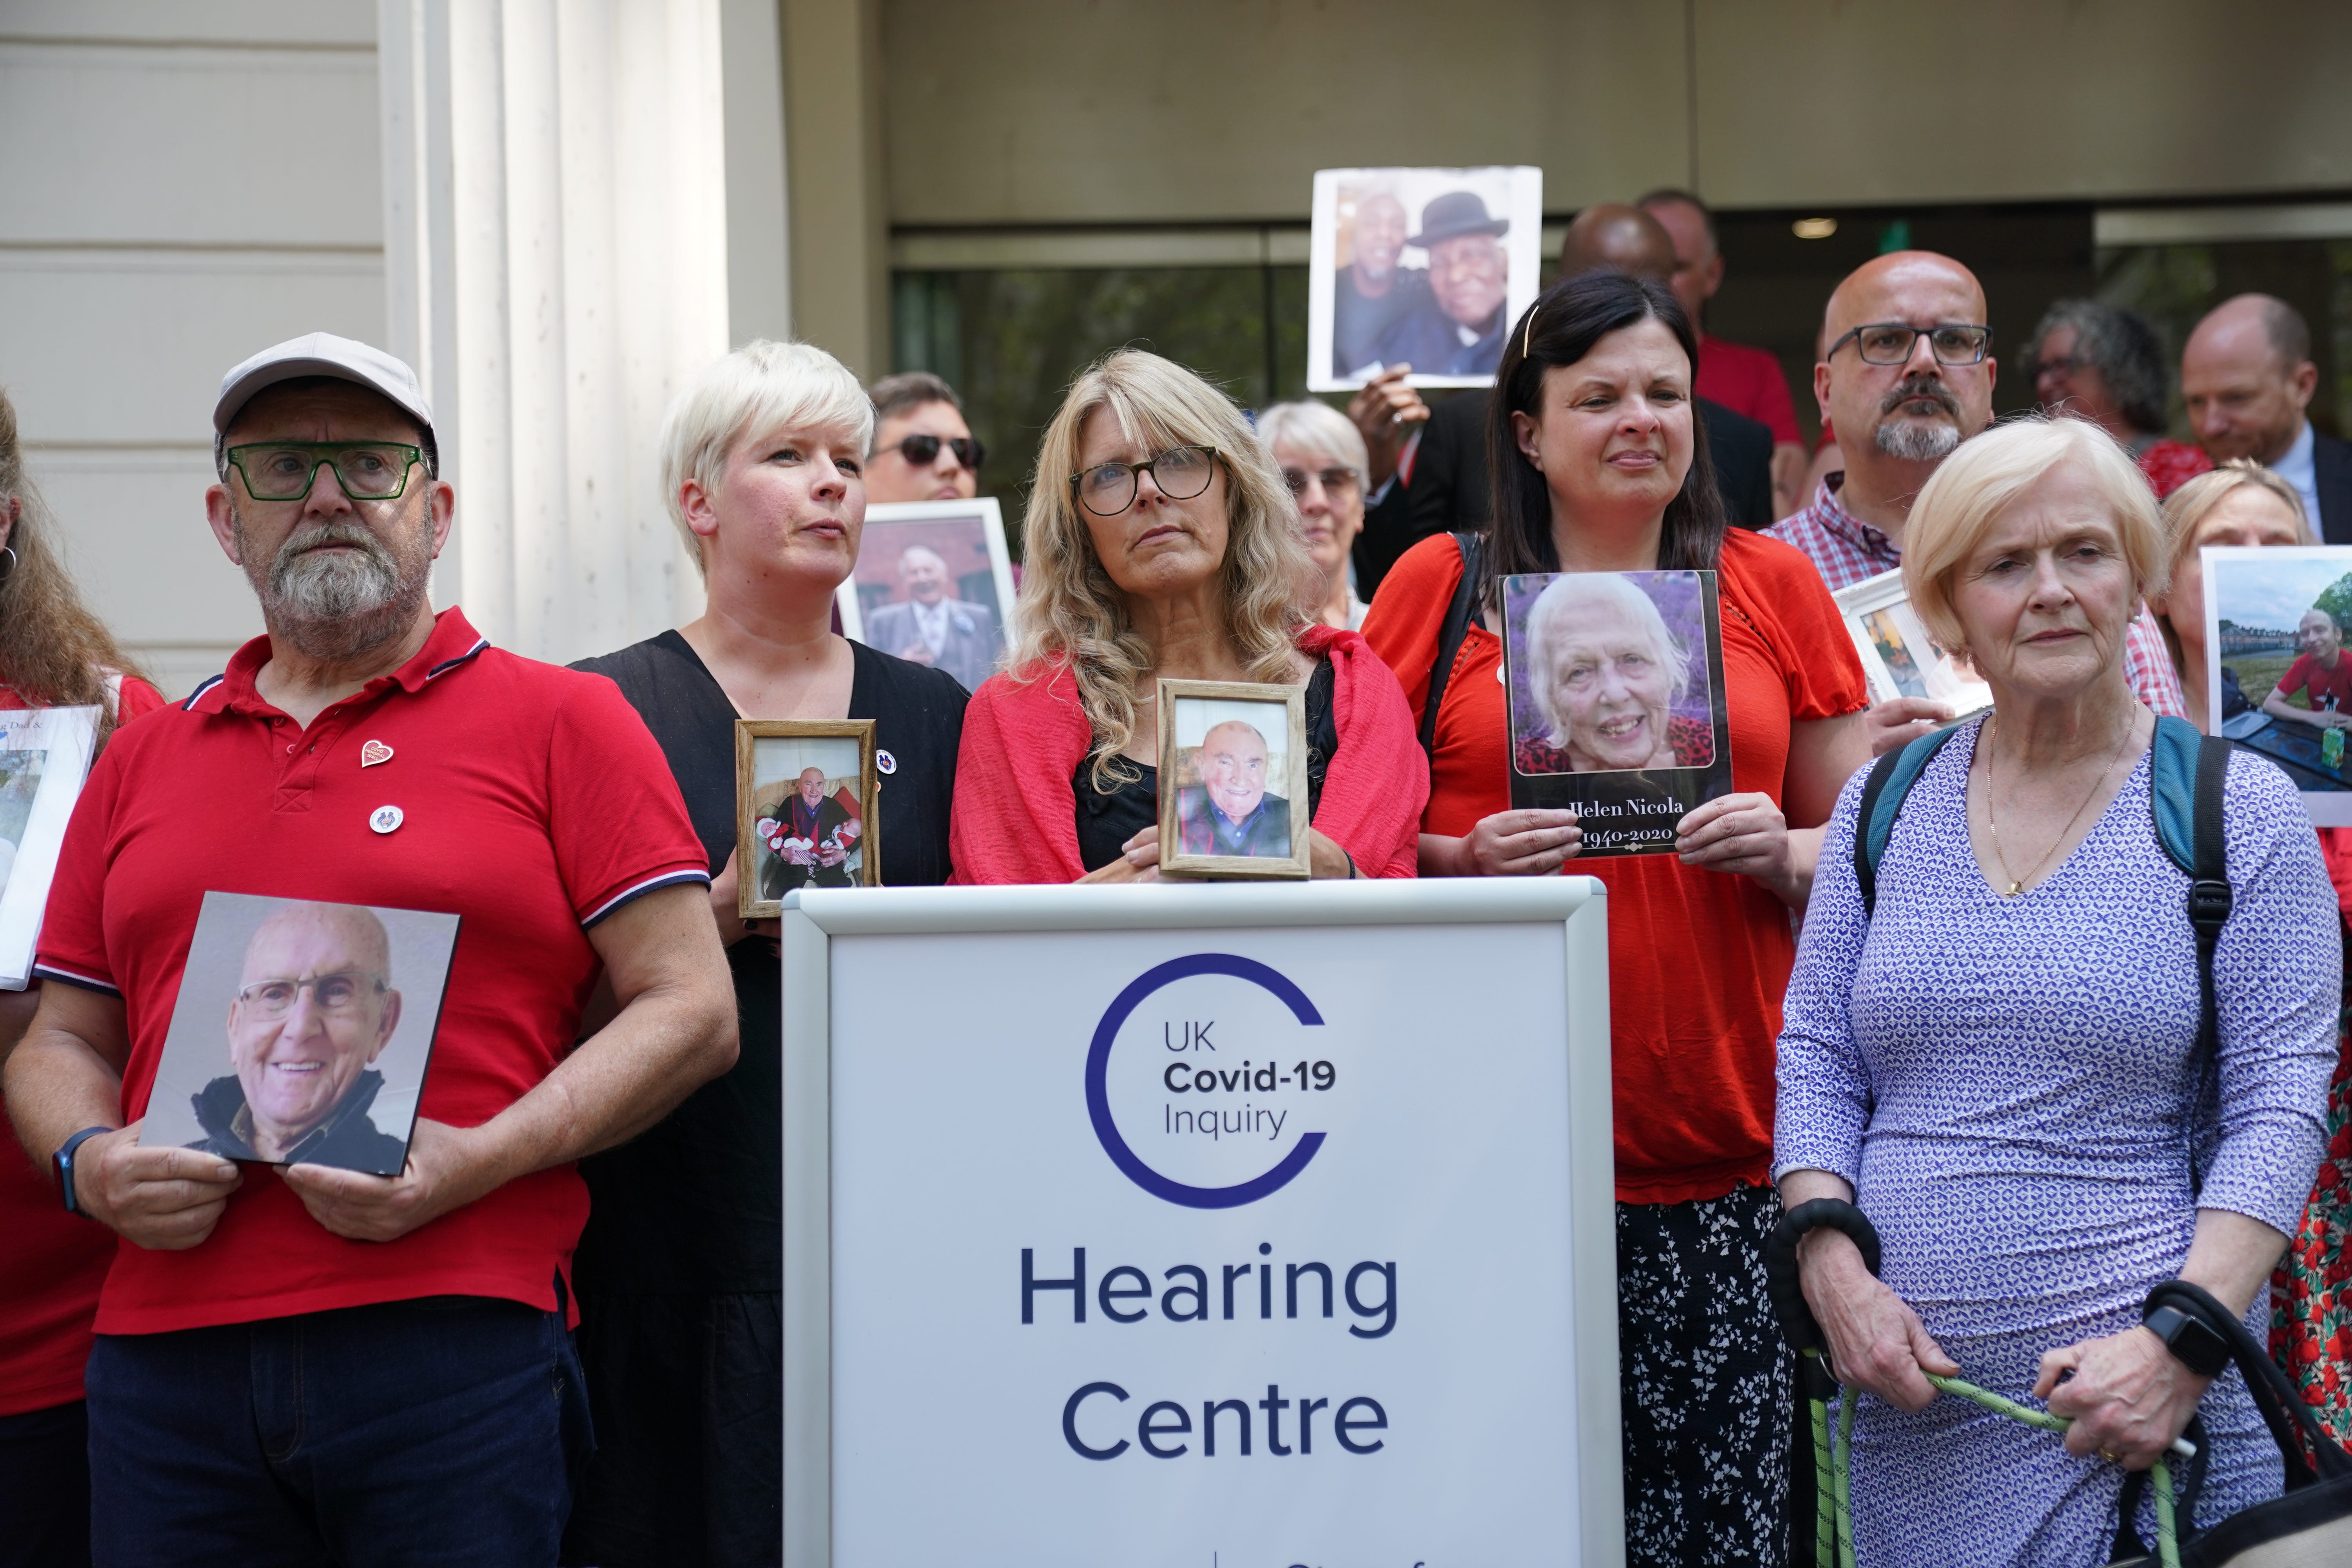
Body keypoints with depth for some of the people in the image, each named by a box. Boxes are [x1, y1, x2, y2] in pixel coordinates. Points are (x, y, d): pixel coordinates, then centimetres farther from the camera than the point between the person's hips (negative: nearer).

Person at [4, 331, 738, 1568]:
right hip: (167, 1356, 4)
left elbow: (692, 1012, -1)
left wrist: (474, 1164, -13)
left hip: (455, 1341, -4)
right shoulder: (144, 759, 18)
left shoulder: (561, 722, 5)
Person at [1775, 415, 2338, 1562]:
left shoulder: (2241, 814, 0)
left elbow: (2278, 1110, -4)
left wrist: (2181, 1342, -15)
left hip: (2128, 1394, -2)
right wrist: (1835, 1272, -6)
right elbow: (1816, 1055, 10)